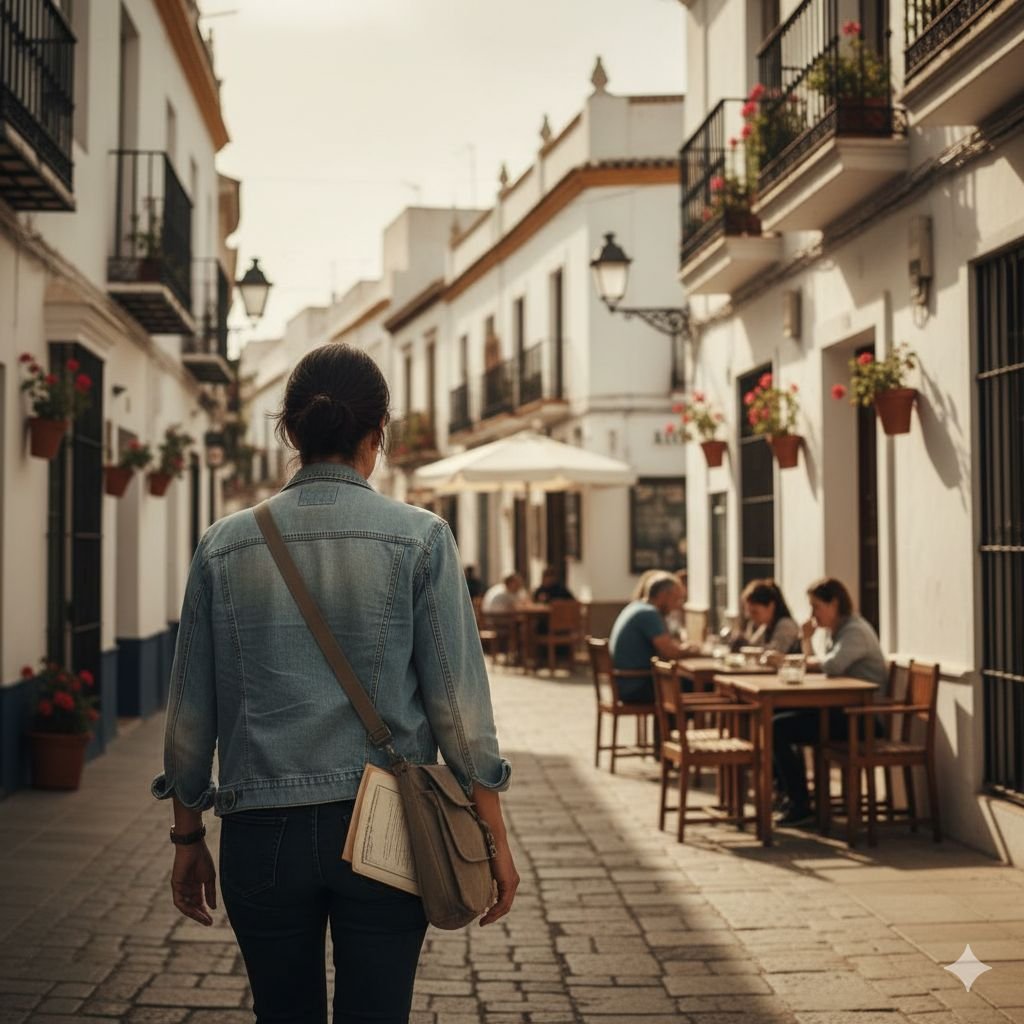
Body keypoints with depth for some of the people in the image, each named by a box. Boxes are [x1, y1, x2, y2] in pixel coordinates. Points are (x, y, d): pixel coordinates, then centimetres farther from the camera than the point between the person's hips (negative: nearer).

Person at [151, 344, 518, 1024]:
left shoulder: (225, 546, 1)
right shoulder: (419, 538, -5)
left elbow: (192, 709, 5)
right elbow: (457, 698, -6)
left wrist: (187, 838, 16)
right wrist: (494, 837, 2)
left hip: (262, 836, 2)